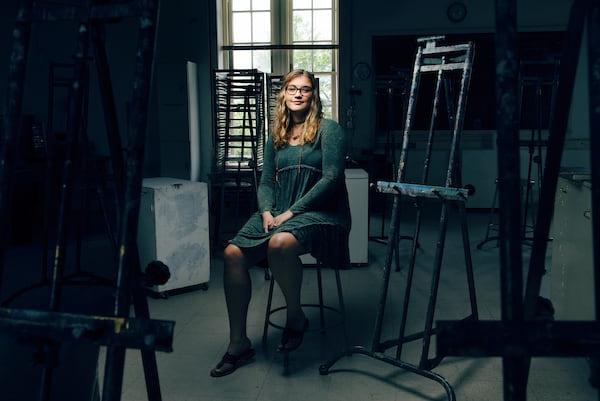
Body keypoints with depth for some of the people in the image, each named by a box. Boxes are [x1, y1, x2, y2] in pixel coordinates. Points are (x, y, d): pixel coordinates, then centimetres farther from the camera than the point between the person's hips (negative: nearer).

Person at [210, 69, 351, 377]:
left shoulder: (328, 129, 0)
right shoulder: (276, 136, 17)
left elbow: (331, 178, -10)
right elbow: (266, 182, 16)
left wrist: (292, 212, -15)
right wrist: (267, 212, -6)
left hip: (320, 213, -5)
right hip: (279, 213, 6)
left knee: (280, 243, -39)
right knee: (233, 254, -19)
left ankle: (295, 316, -11)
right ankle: (238, 344, -8)